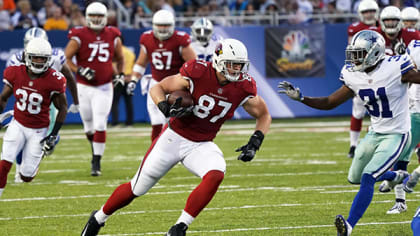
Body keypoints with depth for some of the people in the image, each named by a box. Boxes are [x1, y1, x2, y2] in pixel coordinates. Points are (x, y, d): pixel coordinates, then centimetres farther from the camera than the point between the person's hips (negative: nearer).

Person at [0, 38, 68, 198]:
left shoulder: (53, 81, -19)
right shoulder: (15, 73, -11)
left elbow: (63, 108, -6)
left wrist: (54, 134, -10)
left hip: (39, 130, -2)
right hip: (18, 125, 2)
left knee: (26, 177, 1)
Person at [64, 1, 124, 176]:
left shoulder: (113, 37, 2)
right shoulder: (79, 37, -8)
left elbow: (120, 58, 18)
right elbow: (66, 59, -6)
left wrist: (120, 74, 2)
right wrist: (79, 70, -20)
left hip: (104, 88, 0)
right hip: (84, 87, 0)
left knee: (100, 125, -10)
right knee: (89, 126, 10)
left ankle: (96, 162, -6)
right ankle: (96, 148, 40)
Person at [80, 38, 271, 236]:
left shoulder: (243, 88, -12)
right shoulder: (197, 74, -20)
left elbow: (264, 116, 5)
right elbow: (158, 88, -8)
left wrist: (254, 144, -10)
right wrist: (166, 108, -28)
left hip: (202, 145, 2)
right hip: (174, 137, -2)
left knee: (215, 175, -30)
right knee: (137, 188, 7)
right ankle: (98, 218, 33)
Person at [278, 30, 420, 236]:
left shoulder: (395, 69, -22)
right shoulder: (354, 77, -3)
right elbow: (329, 103, 3)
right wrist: (300, 98, -8)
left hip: (396, 135, -7)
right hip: (375, 133, 7)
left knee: (368, 178, -20)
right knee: (355, 178, 19)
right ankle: (396, 177, 46)